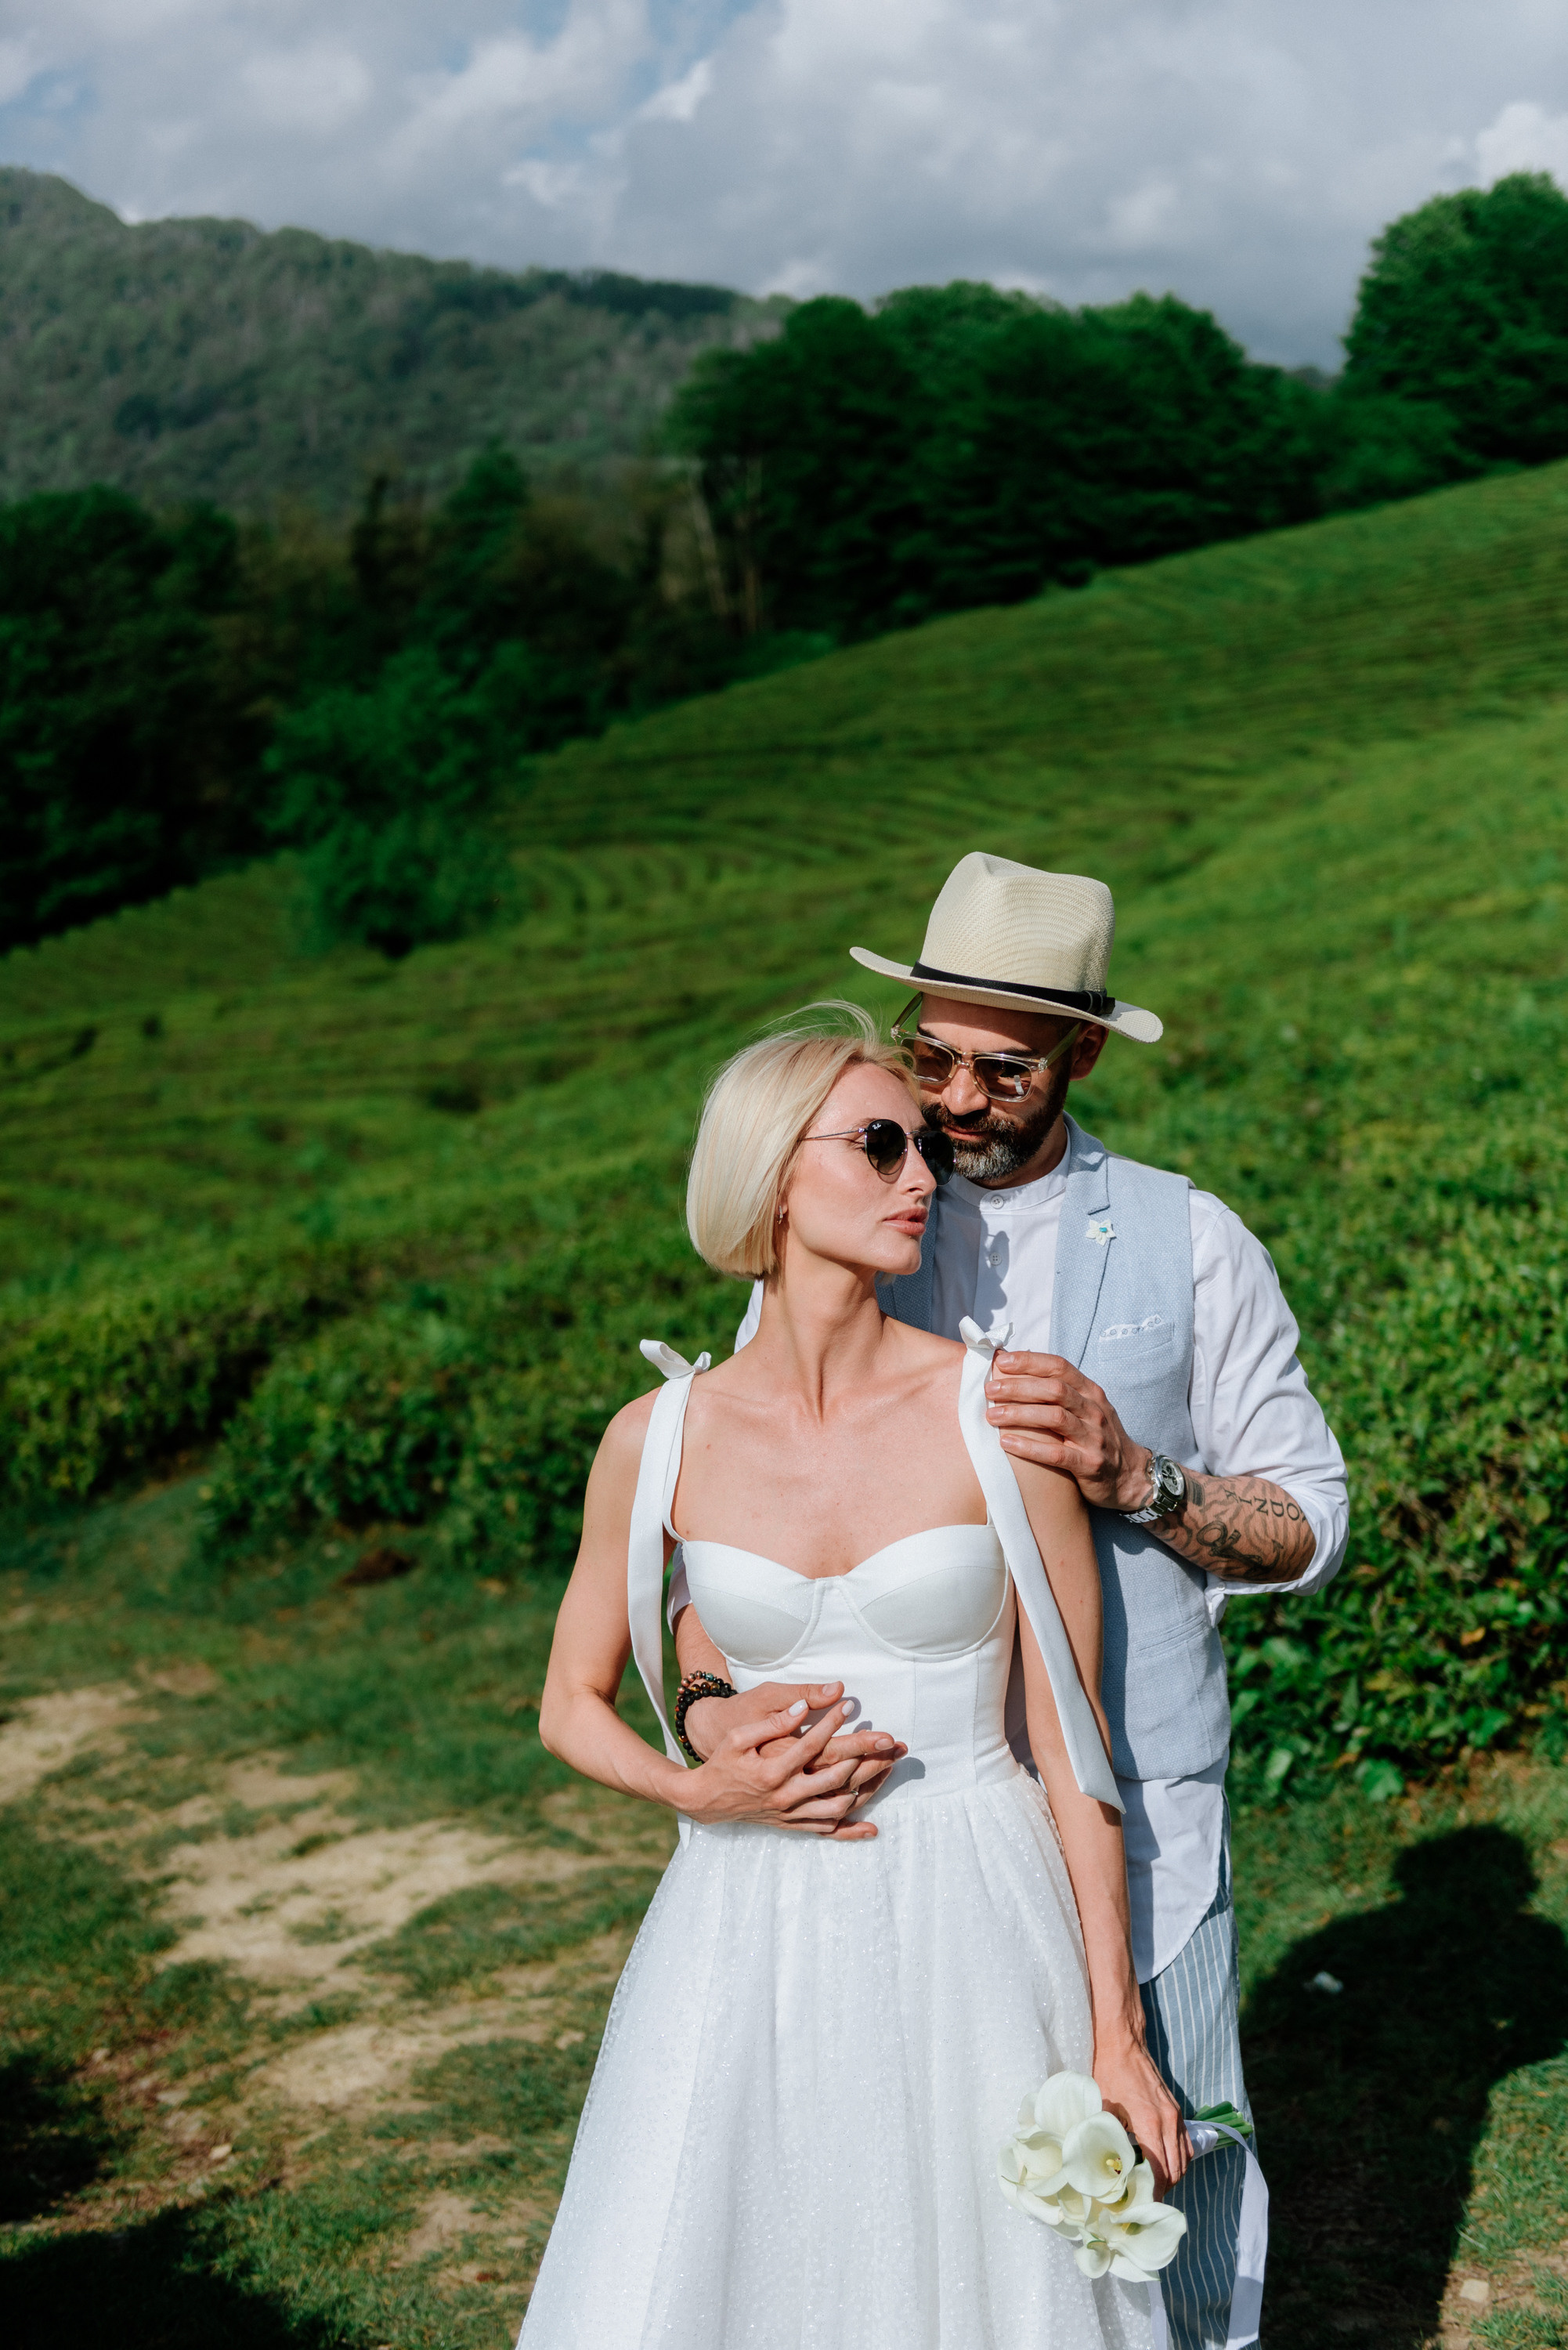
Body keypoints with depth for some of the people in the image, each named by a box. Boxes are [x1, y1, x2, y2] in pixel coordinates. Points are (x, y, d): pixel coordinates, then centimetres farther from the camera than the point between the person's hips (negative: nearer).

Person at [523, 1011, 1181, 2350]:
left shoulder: (996, 1412, -8)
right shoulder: (660, 1442, -3)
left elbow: (1072, 1739, -4)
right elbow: (572, 1705, 9)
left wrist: (1115, 2032, -4)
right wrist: (699, 1792, -11)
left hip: (971, 1933, -1)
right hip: (752, 1937, 1)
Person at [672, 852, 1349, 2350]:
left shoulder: (1188, 1244, 0)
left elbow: (1308, 1526, 2)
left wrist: (1133, 1473, -17)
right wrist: (712, 1707, -20)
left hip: (1135, 1816, -1)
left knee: (1168, 2169, 9)